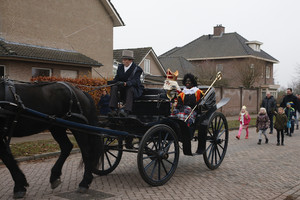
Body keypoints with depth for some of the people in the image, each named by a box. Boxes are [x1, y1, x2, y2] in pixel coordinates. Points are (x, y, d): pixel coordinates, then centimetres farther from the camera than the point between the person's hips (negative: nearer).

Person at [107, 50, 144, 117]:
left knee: (130, 89, -38)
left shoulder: (137, 69, -10)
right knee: (114, 87, -23)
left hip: (135, 89, -5)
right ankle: (114, 110, -30)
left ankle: (127, 111, -46)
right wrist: (112, 82, -19)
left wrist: (125, 83, -44)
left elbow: (135, 81, -25)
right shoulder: (120, 67, 9)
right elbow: (117, 78, 5)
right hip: (123, 90, 5)